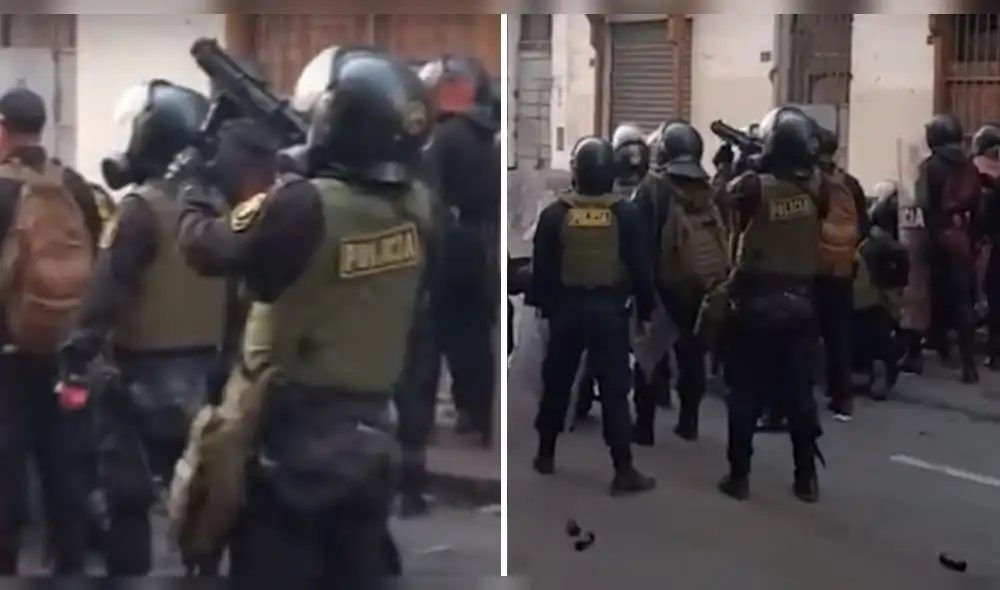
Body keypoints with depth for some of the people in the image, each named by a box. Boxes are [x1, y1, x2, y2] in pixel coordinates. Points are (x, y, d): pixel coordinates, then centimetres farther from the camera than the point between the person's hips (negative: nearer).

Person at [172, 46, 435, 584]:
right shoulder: (417, 208, -5)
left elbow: (208, 248, -10)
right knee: (357, 577, 16)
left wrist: (192, 195, 12)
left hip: (287, 435, -5)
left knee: (272, 572, 6)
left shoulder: (304, 207, -22)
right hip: (369, 432, 5)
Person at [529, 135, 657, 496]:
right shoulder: (624, 214, -4)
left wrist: (541, 305, 11)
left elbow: (542, 268, 1)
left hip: (567, 309, 1)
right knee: (615, 390, -1)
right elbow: (640, 267, -1)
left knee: (557, 383, 16)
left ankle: (545, 455, 26)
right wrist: (645, 310, 8)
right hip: (609, 310, -1)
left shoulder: (555, 214, -2)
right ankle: (624, 472, -3)